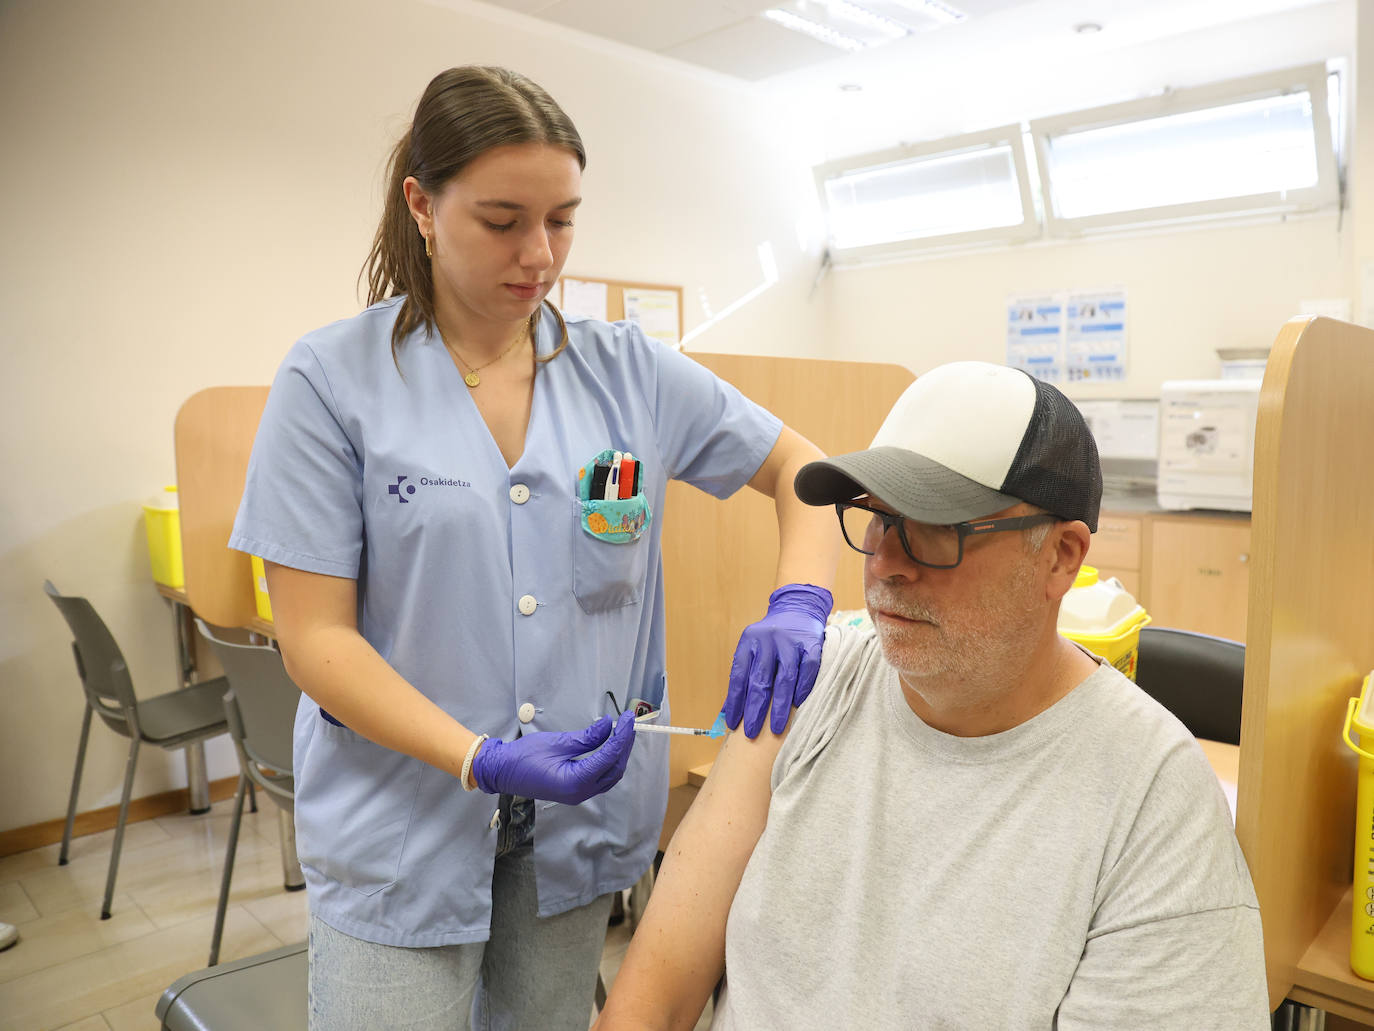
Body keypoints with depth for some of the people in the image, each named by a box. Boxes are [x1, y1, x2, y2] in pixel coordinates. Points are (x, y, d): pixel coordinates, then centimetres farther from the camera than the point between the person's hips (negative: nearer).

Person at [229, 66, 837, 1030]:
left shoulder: (627, 369, -2)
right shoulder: (332, 379, -10)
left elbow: (800, 466, 3)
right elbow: (316, 636, -11)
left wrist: (797, 608, -17)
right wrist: (484, 762, -23)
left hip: (580, 826, 3)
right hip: (402, 832, -2)